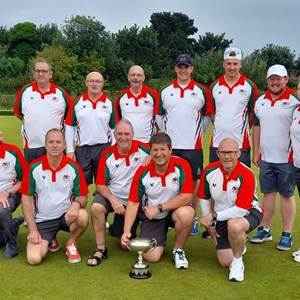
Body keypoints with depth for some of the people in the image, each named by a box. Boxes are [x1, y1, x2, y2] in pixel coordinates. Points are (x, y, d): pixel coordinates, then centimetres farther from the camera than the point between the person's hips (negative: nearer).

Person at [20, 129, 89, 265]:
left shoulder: (73, 167, -7)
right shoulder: (34, 167, -8)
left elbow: (82, 197, -1)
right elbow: (26, 198, -3)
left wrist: (77, 203, -27)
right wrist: (33, 230, -7)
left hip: (67, 216, 0)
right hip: (42, 220, 0)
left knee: (83, 216, -34)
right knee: (34, 258, -18)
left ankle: (71, 244, 0)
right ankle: (49, 239, 18)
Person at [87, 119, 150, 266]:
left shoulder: (143, 149, -13)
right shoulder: (107, 155, -12)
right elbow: (100, 184, -11)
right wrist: (113, 200, -26)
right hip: (113, 195, 0)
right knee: (96, 207, -35)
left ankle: (117, 229, 43)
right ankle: (101, 249, -18)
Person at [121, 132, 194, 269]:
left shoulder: (181, 166, -18)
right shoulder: (142, 172, -13)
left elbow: (187, 197, -22)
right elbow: (133, 203, -10)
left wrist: (158, 208, -22)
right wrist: (126, 231, -20)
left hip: (175, 210, -1)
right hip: (152, 217, 1)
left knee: (187, 214, -36)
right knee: (152, 257, -14)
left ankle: (178, 250, -6)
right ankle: (162, 236, 24)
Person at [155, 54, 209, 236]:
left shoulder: (201, 91, 5)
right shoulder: (165, 91, 9)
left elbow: (206, 116, 10)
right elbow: (159, 115, 15)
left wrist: (196, 133, 7)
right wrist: (166, 132, 7)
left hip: (193, 146, -1)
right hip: (170, 146, 1)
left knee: (193, 182, 4)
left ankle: (193, 218, 15)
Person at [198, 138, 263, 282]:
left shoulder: (247, 175, -28)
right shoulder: (210, 170, -15)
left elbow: (241, 210, -30)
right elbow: (203, 197, 2)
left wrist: (213, 216, -28)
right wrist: (209, 224, 4)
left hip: (249, 212, -4)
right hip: (223, 217, 4)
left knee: (234, 225, -41)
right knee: (225, 262, 2)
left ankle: (238, 262, -12)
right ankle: (238, 244, 39)